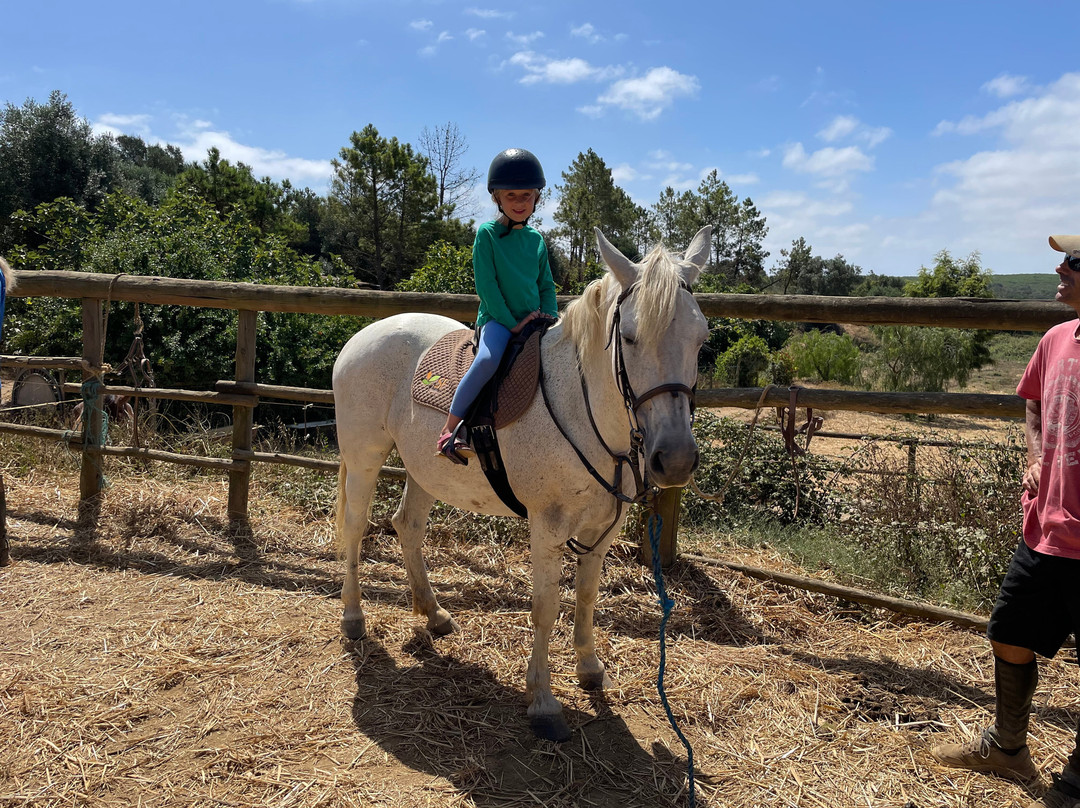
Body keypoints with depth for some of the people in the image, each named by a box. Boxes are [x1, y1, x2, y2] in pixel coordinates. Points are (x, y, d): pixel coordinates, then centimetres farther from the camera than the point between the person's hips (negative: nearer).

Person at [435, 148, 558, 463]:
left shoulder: (536, 239, 14)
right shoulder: (487, 234, -2)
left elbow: (546, 285, 17)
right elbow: (486, 285, -9)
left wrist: (552, 320, 1)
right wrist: (511, 323, -14)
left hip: (533, 321, 6)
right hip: (497, 318, -6)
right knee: (489, 358, -36)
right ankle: (450, 428, -26)